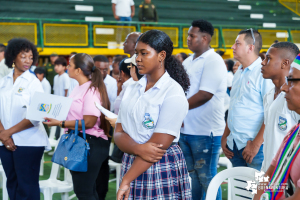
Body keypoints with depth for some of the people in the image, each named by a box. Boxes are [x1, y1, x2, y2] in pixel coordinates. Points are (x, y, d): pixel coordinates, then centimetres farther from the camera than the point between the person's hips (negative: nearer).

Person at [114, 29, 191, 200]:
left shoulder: (173, 93, -11)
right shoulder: (132, 90, 9)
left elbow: (159, 144, -16)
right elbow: (118, 133, 3)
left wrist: (126, 181, -15)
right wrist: (138, 149, -19)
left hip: (162, 169, -5)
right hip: (131, 163, 5)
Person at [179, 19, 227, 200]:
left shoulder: (214, 61, -11)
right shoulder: (188, 61, 14)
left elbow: (204, 95, -20)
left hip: (205, 132, -8)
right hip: (185, 130, 8)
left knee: (206, 179, 0)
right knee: (190, 177, 16)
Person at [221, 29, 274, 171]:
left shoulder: (264, 72, -12)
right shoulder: (239, 73, 15)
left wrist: (256, 144, -18)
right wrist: (225, 137, 14)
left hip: (255, 146, -8)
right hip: (234, 146, 8)